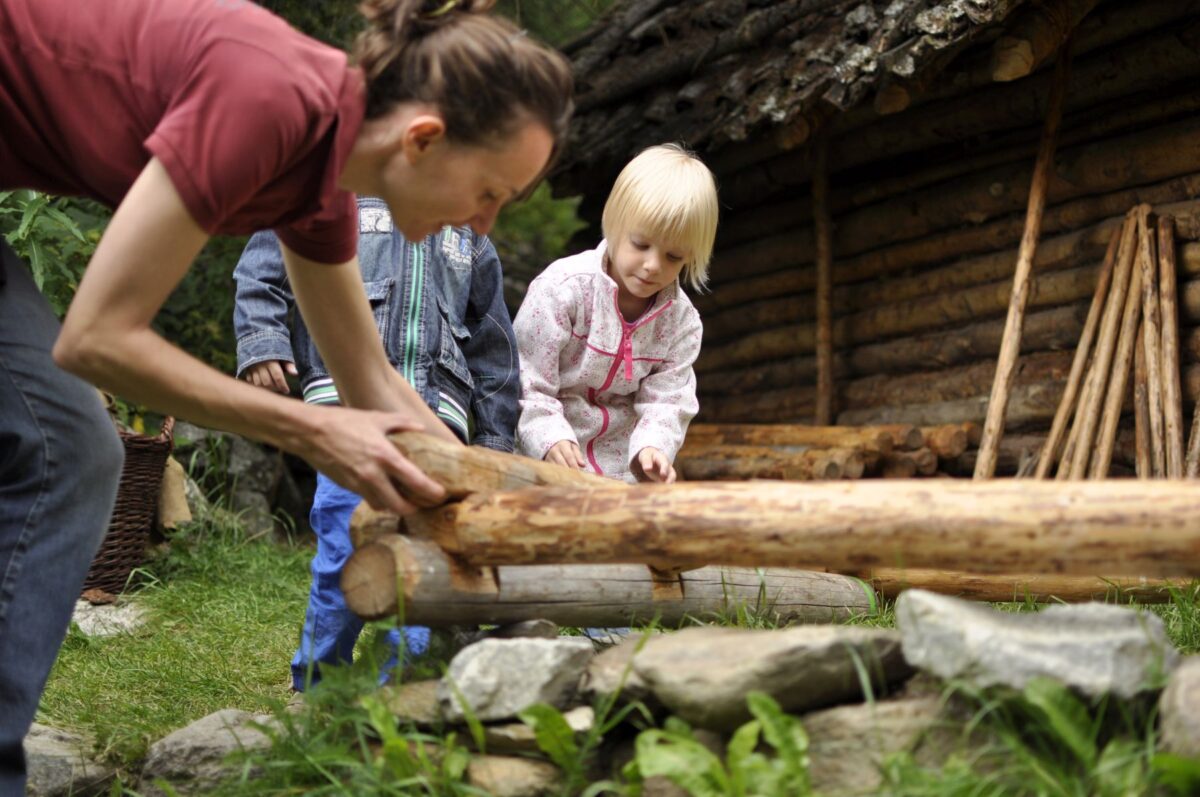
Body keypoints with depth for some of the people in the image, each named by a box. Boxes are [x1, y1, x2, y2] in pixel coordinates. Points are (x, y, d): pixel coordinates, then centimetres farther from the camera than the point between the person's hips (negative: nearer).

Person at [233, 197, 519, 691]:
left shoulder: (468, 236, 27)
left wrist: (494, 437, 25)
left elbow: (493, 341, 29)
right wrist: (260, 345, -5)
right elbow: (262, 269, 11)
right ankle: (317, 686, 1)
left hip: (434, 414, 4)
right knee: (350, 544, -13)